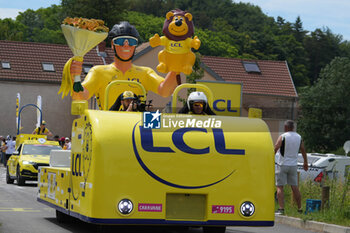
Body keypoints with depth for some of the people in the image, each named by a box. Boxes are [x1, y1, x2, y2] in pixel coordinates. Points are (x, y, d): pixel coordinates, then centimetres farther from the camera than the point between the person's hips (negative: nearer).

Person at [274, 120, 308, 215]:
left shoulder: (283, 137, -10)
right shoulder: (299, 137, 6)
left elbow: (275, 149, -14)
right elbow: (303, 151, 15)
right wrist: (305, 163, 27)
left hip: (282, 164, -5)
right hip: (293, 165, 5)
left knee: (279, 187, -2)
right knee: (295, 187, 11)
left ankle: (281, 209, -12)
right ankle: (299, 208, 13)